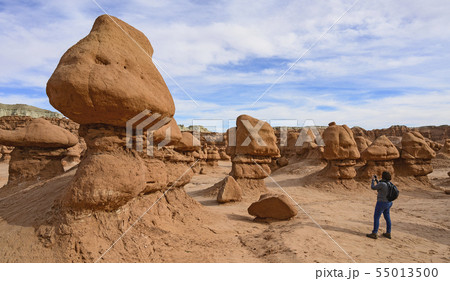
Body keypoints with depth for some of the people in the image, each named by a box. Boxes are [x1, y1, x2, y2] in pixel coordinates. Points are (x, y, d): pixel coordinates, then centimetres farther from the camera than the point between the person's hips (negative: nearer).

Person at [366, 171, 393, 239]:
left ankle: (374, 234, 2)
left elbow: (373, 187, -11)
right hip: (388, 203, 9)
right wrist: (376, 180, 19)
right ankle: (388, 233, 26)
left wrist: (373, 180, 4)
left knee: (376, 217, -1)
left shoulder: (382, 184, -24)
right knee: (387, 218, 17)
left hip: (382, 203, -9)